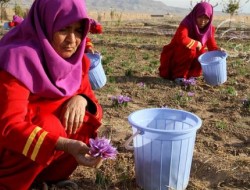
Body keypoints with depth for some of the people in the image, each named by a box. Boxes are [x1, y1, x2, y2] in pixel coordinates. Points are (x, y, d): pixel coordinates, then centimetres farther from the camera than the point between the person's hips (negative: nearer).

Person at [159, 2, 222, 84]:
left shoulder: (209, 29, -3)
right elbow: (181, 38, -43)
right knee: (190, 49, -31)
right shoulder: (187, 24, -23)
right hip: (172, 58, -6)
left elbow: (212, 46, -2)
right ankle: (179, 76, -18)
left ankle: (189, 75, 2)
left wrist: (218, 50, -24)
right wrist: (196, 43, -29)